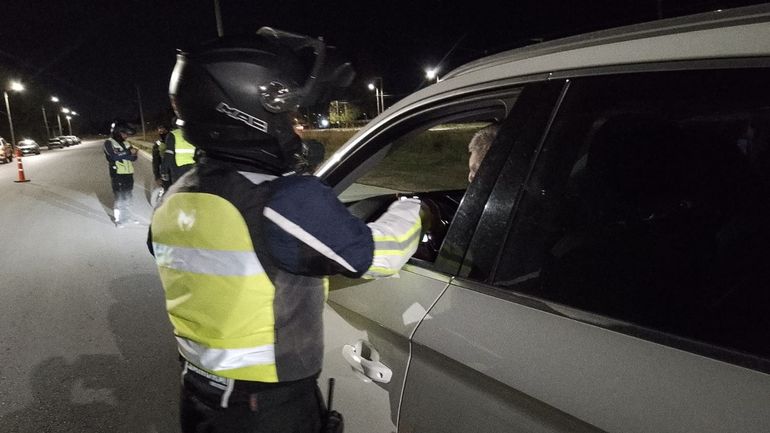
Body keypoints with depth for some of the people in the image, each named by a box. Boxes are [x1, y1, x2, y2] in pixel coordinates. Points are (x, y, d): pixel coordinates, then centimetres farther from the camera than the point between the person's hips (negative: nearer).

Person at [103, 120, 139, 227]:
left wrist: (133, 154, -15)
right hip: (117, 174, -6)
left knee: (128, 197, 14)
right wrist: (129, 152, -14)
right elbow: (114, 155, -20)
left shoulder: (126, 143, 13)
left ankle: (127, 215, 28)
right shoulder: (109, 143, -5)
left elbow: (133, 158, 7)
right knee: (119, 197, -8)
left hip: (129, 173, 6)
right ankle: (118, 219, 1)